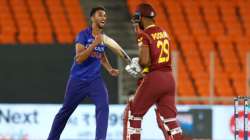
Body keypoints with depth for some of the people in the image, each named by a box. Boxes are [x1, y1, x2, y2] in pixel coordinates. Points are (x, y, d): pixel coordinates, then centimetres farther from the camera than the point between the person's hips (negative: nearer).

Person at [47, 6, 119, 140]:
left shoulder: (103, 38, 5)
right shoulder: (83, 35, -12)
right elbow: (78, 58, -23)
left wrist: (110, 69, 8)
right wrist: (94, 44, -31)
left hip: (95, 80, 3)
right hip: (78, 79, -3)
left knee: (103, 106, -21)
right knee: (65, 111, 12)